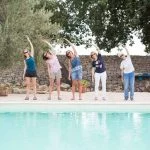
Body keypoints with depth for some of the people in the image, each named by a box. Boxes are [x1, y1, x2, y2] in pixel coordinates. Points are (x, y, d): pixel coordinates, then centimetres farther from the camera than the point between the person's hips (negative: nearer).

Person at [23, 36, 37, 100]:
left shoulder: (31, 56, 4)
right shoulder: (25, 60, 10)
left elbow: (32, 47, 1)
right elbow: (25, 67, 13)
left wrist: (29, 40, 1)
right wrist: (24, 74, 6)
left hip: (33, 72, -2)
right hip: (28, 72, 2)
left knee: (34, 84, -1)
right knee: (27, 84, 0)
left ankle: (35, 96, 0)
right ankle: (27, 96, 2)